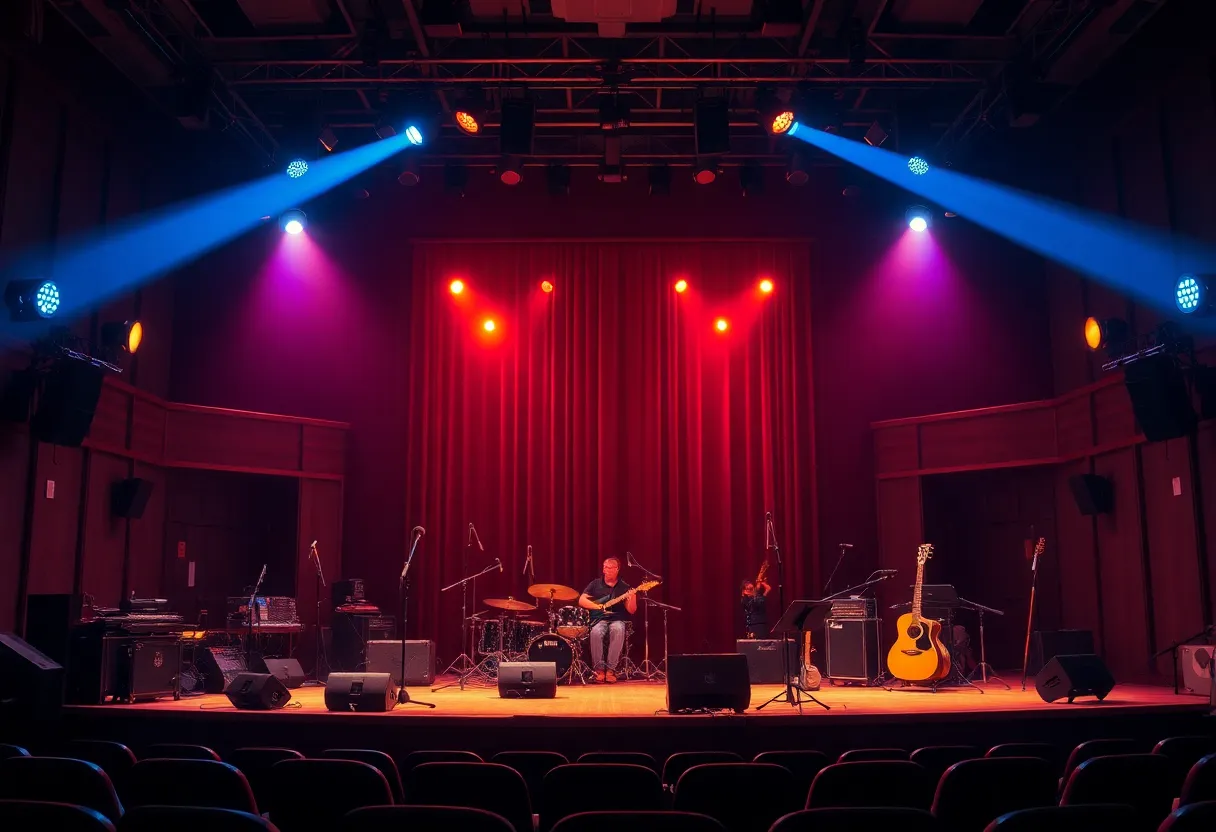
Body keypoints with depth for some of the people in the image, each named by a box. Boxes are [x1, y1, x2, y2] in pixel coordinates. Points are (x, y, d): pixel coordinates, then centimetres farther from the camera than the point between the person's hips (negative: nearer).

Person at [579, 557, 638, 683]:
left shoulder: (624, 587, 9)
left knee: (618, 631, -37)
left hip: (617, 619, 0)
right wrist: (597, 606, -11)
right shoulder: (595, 584, 11)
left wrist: (632, 598, -19)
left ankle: (611, 669, -31)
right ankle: (599, 668, -23)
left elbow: (631, 611, 2)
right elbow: (581, 600, 3)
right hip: (599, 619, 0)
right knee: (596, 632, -36)